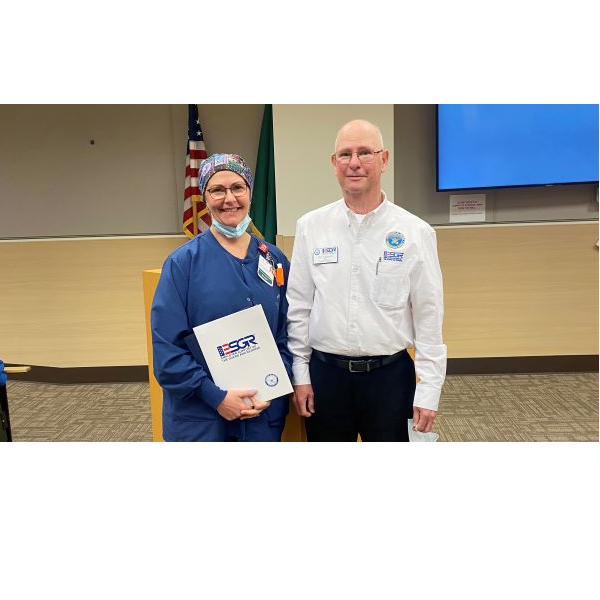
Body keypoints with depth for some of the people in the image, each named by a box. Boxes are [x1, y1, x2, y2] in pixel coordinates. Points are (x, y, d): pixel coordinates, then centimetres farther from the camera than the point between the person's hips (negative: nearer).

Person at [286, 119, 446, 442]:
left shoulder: (415, 232, -5)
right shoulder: (310, 226, 0)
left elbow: (429, 318, -3)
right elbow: (298, 307, 3)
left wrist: (429, 390, -4)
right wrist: (300, 374, 2)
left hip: (390, 374, -1)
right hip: (325, 372, 1)